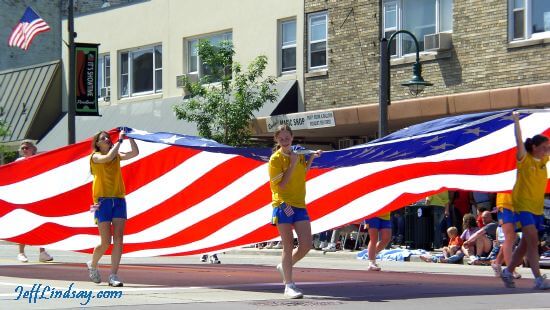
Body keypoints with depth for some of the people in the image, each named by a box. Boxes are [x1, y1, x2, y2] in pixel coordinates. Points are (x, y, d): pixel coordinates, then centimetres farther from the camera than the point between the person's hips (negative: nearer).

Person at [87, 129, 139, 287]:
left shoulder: (117, 156, 14)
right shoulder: (95, 157, -1)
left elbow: (135, 153, 2)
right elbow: (109, 157, -21)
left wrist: (129, 137, -3)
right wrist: (120, 139, -15)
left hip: (119, 200, 4)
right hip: (103, 201, -4)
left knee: (118, 240, -6)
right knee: (106, 242, -5)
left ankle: (113, 276, -3)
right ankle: (92, 265, 24)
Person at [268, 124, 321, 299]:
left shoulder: (298, 154, 11)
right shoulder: (275, 159, -8)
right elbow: (281, 185, -15)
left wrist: (311, 158, 16)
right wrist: (292, 164, -16)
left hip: (299, 204, 6)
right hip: (283, 205, -6)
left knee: (306, 245, -1)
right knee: (288, 246, -5)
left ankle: (284, 267, 25)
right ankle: (289, 285, 0)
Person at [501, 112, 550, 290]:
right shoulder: (524, 159, -8)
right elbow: (519, 141, -19)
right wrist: (516, 121, -19)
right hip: (523, 205, -7)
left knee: (526, 243, 13)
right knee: (533, 240, -17)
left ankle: (508, 272, 28)